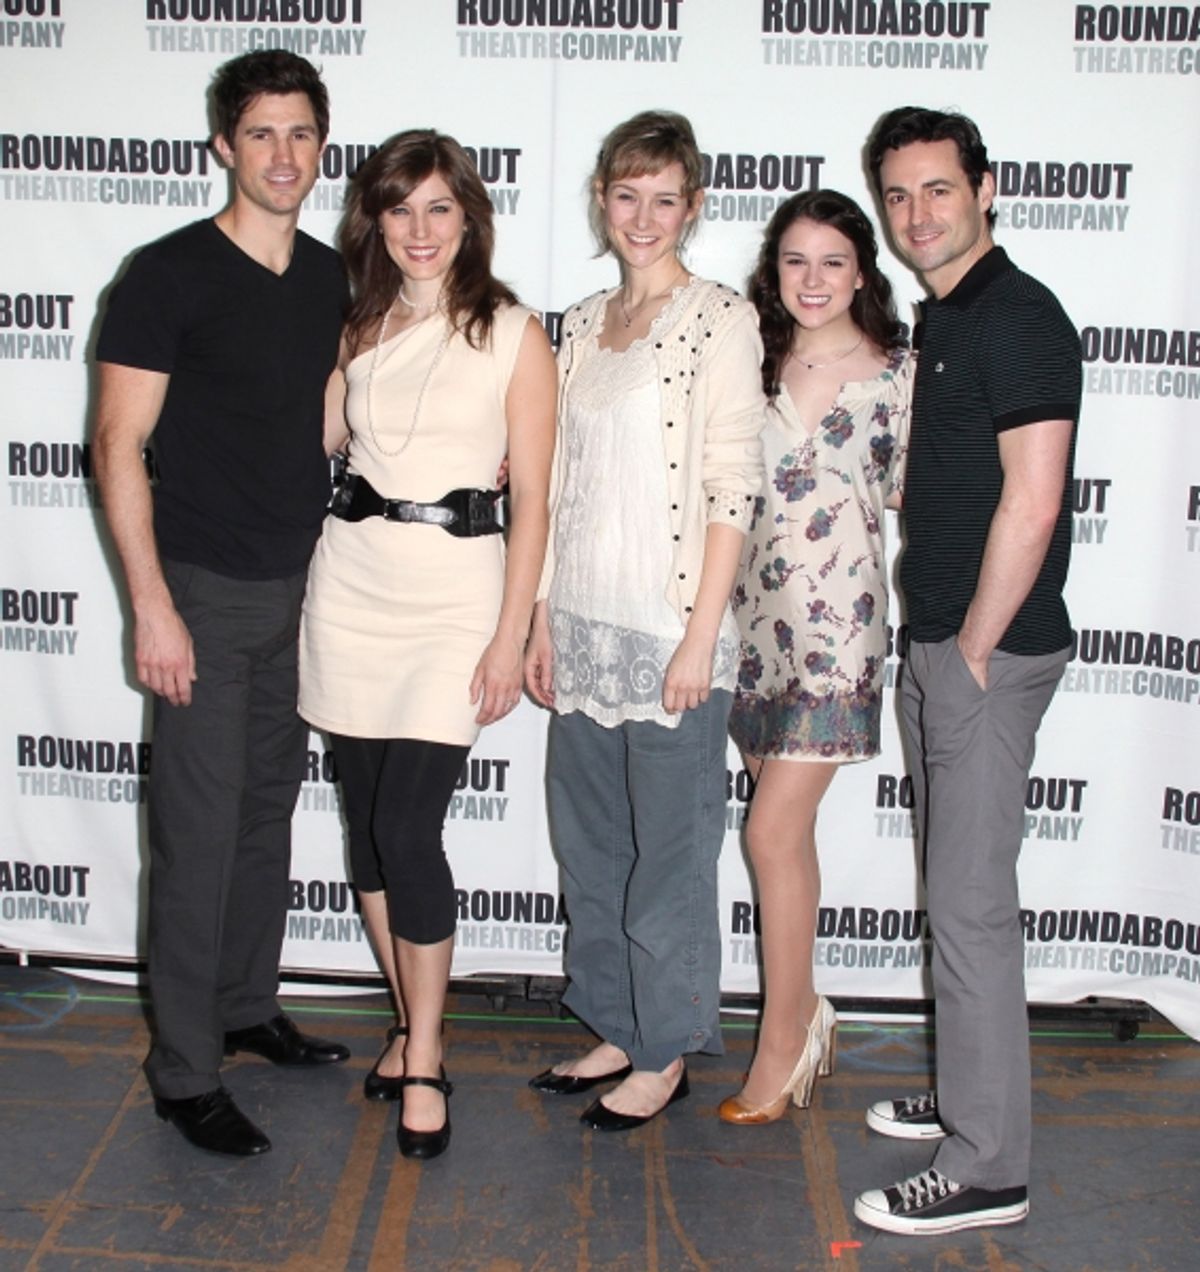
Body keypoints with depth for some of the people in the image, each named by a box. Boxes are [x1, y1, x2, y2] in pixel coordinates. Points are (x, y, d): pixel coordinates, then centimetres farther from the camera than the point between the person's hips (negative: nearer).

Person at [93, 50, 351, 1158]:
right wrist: (152, 605, -16)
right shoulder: (169, 275, -10)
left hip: (300, 587, 6)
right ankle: (185, 1072, 11)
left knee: (270, 806, 15)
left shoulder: (333, 279, 8)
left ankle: (248, 1006, 33)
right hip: (205, 590, -6)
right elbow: (120, 445, -11)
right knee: (200, 827, -2)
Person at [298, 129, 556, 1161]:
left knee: (407, 828, -10)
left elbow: (531, 497, -5)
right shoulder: (362, 327, 11)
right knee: (366, 818, 9)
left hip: (455, 585, -5)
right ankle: (414, 1025, 27)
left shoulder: (512, 334, -2)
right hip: (352, 579, 5)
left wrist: (510, 637, -9)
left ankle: (424, 1059, 9)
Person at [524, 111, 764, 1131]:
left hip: (669, 631, -7)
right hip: (583, 625, 7)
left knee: (669, 850, 5)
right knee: (590, 843, 15)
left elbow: (734, 488, -11)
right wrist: (542, 619, 10)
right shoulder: (584, 322, 12)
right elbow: (561, 483, 13)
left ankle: (666, 1054, 22)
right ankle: (615, 1029, 32)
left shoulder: (720, 319, -6)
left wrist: (701, 637, -15)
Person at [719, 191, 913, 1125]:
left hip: (837, 620, -4)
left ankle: (782, 1042, 11)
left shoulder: (898, 373, -1)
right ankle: (805, 1013, 29)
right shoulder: (752, 361, 8)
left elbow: (911, 492, 8)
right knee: (789, 828, 12)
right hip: (757, 615, 4)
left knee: (774, 833, -6)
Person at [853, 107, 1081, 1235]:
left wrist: (974, 653, -15)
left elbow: (1030, 504, -21)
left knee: (970, 905, -4)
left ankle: (985, 1170, 7)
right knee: (954, 892, 18)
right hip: (937, 643, 9)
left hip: (989, 653, -9)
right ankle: (967, 1094, 33)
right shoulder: (942, 321, 16)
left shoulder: (1017, 317, -13)